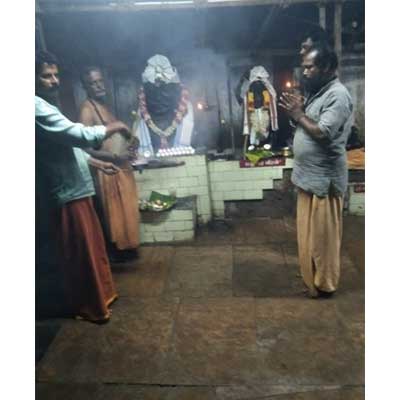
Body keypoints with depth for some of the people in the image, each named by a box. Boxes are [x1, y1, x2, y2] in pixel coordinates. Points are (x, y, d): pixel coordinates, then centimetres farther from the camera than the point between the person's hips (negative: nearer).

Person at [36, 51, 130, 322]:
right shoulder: (38, 108, -19)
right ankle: (88, 308, 19)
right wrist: (113, 127, -11)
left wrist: (98, 163, 20)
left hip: (75, 188, 10)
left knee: (93, 245, 19)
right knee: (81, 252, 2)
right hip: (67, 192, -10)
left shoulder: (47, 106, 17)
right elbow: (82, 135, -26)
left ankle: (101, 294, 34)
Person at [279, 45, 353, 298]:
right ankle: (311, 274, 35)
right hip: (309, 176, 10)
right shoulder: (318, 93, 14)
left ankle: (324, 284, 18)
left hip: (324, 179, -10)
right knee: (309, 231, 19)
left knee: (322, 234, 2)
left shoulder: (337, 95, -16)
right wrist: (297, 112, 4)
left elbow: (322, 133, -26)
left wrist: (299, 115, -16)